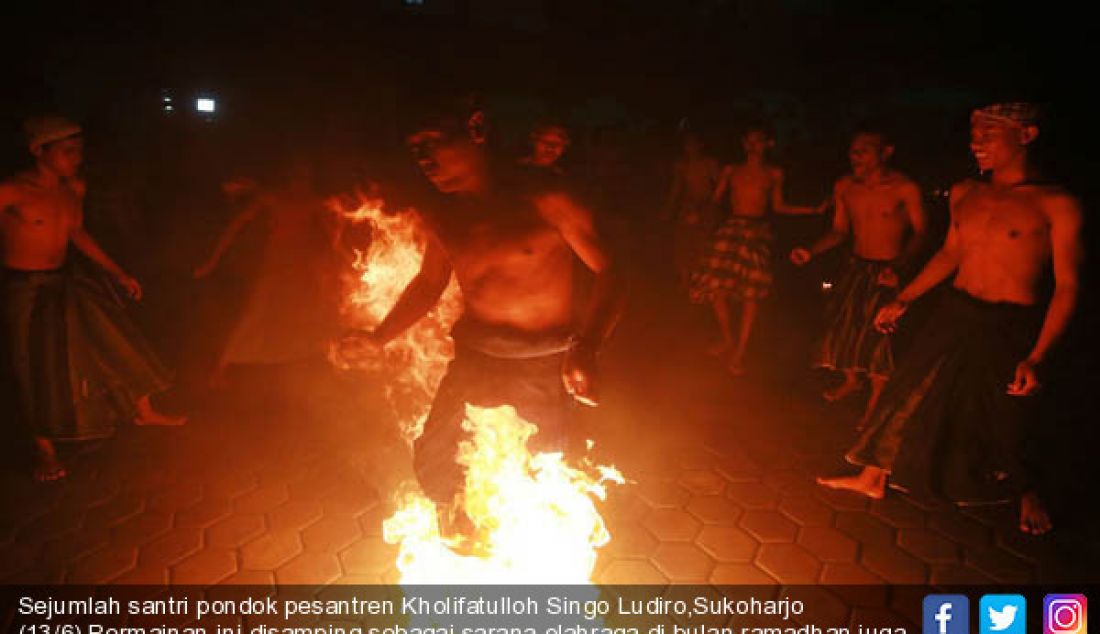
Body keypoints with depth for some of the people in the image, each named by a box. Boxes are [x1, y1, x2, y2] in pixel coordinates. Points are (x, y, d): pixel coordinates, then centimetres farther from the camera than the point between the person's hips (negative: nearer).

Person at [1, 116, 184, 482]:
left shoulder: (74, 188, 1)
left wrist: (118, 273, 17)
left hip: (66, 281, 7)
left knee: (117, 343, 11)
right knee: (38, 370, 6)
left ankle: (143, 411, 32)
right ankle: (44, 447, 27)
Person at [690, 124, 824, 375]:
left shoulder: (774, 174, 10)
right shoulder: (731, 171, 11)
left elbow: (778, 206, 13)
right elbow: (718, 199, 13)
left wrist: (813, 210, 9)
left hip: (758, 231, -1)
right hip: (732, 228, 1)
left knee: (751, 293, -3)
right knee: (717, 287, -6)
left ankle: (739, 353, 7)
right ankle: (728, 341, 17)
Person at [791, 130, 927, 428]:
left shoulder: (905, 189, -15)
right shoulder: (845, 187, 0)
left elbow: (919, 233, -10)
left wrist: (899, 266, -25)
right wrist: (810, 251, -5)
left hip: (888, 272, -5)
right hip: (856, 267, 5)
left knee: (878, 334, -3)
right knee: (842, 323, 10)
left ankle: (874, 402, 16)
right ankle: (851, 381, 38)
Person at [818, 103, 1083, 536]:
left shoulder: (1055, 205, -11)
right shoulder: (964, 194, 5)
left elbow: (1066, 286, -11)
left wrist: (1037, 357, -19)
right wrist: (902, 301, 15)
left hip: (1012, 327, -4)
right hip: (954, 315, 5)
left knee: (1006, 427, 9)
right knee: (909, 395, 8)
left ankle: (1027, 496, 40)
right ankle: (874, 479, 24)